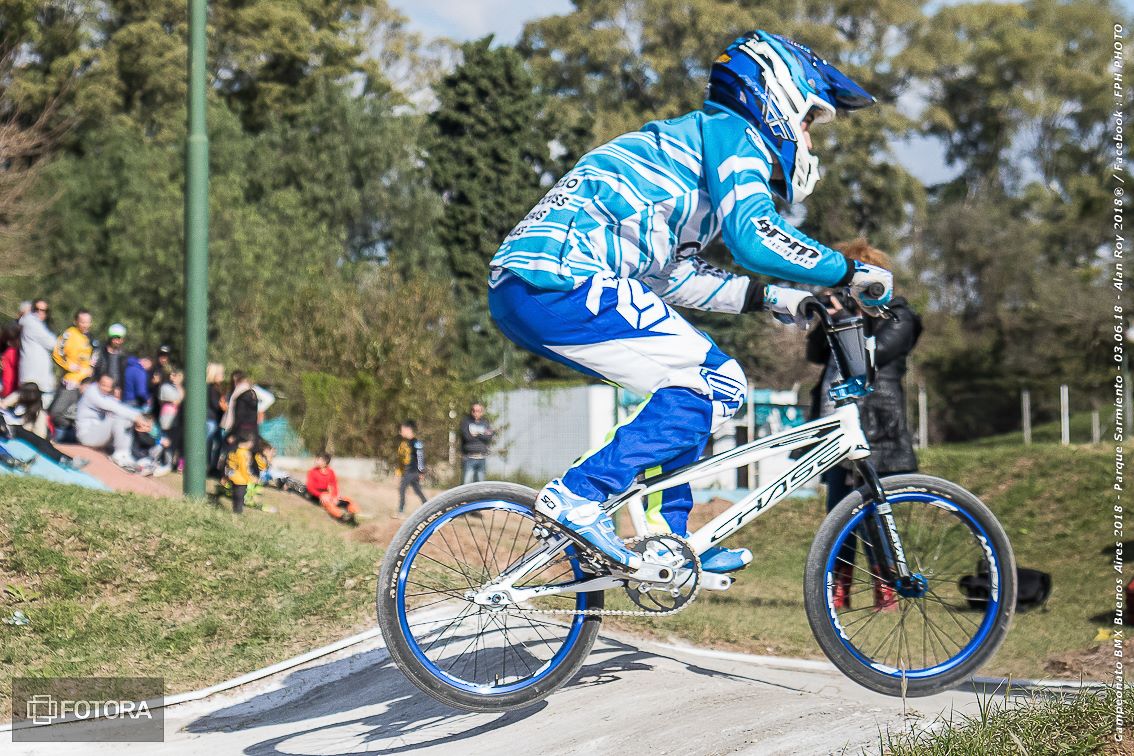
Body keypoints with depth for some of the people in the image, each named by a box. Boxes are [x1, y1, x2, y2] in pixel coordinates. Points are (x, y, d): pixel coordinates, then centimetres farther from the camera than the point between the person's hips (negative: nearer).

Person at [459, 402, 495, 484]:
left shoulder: (485, 422, 10)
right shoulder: (466, 421, 0)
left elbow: (489, 439, -2)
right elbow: (467, 437, -13)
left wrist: (476, 435, -9)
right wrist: (483, 436, -4)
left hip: (482, 458, 4)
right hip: (469, 458, -4)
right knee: (466, 482, -9)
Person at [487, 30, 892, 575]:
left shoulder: (690, 139, 29)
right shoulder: (732, 133, 1)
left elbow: (677, 275, 29)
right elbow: (754, 237, -15)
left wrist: (773, 300, 24)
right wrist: (850, 274, -5)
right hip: (562, 283, -10)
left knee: (691, 380, 20)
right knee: (717, 385, -7)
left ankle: (667, 537, 20)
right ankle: (579, 494, -12)